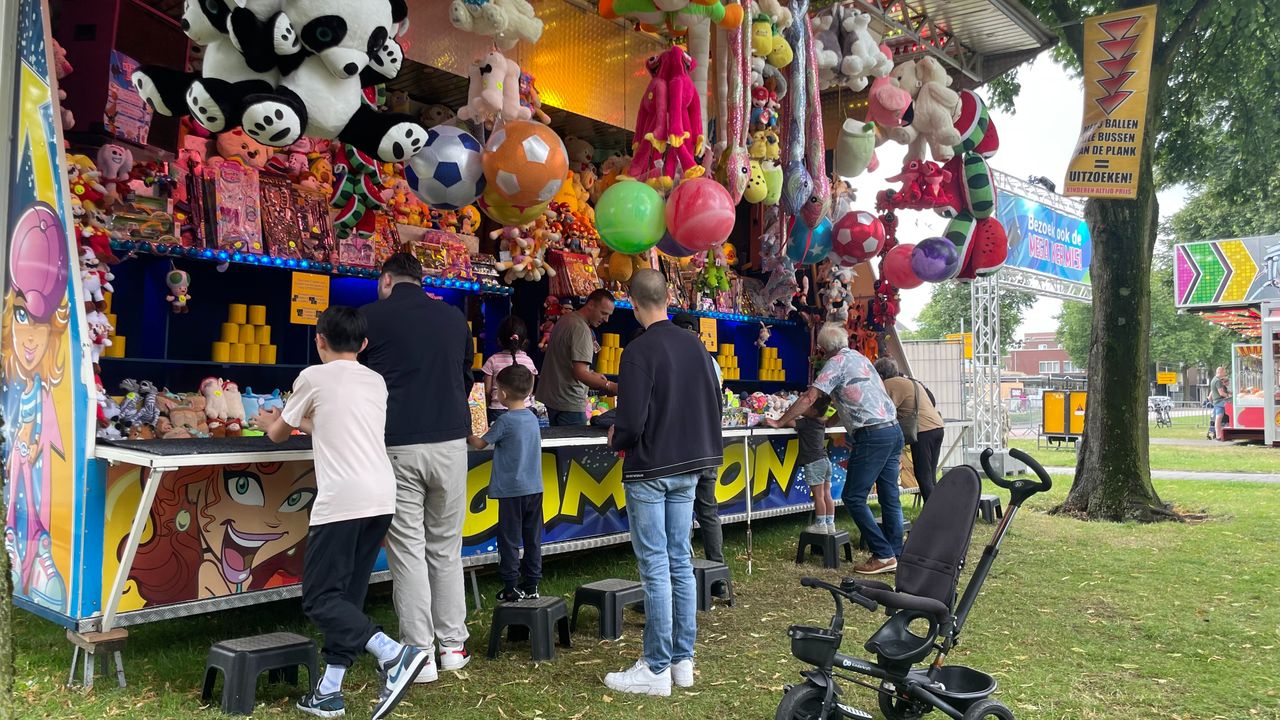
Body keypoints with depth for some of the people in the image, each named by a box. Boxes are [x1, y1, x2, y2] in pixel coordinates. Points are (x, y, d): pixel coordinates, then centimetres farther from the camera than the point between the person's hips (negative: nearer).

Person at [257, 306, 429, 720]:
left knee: (320, 597, 1)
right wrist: (307, 423, 45)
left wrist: (271, 422, 39)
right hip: (381, 498, 6)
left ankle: (393, 654, -16)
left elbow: (278, 434, 17)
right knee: (348, 594, 14)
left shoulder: (314, 377, 3)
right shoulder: (376, 382, 18)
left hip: (341, 500, -6)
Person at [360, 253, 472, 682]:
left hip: (397, 447, -3)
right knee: (446, 548, 13)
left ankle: (420, 655, 6)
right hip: (451, 442, 3)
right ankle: (453, 646, 18)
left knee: (408, 551, 3)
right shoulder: (454, 317, 9)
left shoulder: (370, 317, -1)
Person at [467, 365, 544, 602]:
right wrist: (494, 431, 20)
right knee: (532, 538, 10)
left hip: (511, 490, -6)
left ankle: (511, 587, 5)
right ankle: (531, 585, 17)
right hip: (534, 488, 6)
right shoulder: (532, 418, 7)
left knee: (509, 539, 2)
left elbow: (480, 444, -5)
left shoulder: (505, 421, -14)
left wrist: (467, 437, 12)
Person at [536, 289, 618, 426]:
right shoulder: (581, 329, -19)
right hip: (569, 404, -10)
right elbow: (580, 373, -25)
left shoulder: (565, 320, 13)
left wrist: (591, 375, 14)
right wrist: (610, 386, -30)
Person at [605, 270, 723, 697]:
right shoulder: (695, 346, 4)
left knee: (655, 568, -1)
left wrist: (617, 441, 1)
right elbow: (714, 404, 11)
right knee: (681, 562, 12)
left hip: (648, 471, -6)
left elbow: (631, 421, -20)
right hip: (688, 467, 7)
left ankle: (657, 670, 6)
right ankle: (683, 660, 20)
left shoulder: (639, 351, -17)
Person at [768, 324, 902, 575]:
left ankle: (883, 555, -3)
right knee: (889, 497, 10)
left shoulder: (837, 362, -4)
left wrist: (779, 423, -2)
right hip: (894, 430, 9)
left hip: (872, 435, -9)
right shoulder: (860, 358, 21)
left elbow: (809, 398, -9)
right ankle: (895, 555, 12)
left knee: (853, 498, -2)